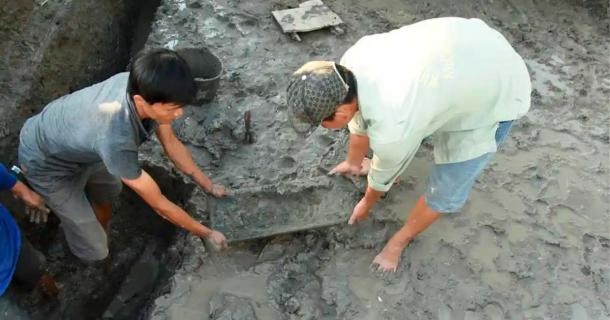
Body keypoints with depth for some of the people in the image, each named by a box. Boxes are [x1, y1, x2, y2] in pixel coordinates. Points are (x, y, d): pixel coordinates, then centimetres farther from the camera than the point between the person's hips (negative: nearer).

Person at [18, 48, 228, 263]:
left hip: (73, 140, 6)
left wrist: (208, 186, -2)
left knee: (104, 212, 26)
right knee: (95, 250, 4)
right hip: (47, 164, -6)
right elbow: (158, 203, -31)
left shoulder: (142, 86, -26)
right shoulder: (115, 139, -45)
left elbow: (171, 143, -8)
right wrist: (206, 233, -19)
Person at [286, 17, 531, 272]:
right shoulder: (350, 61, -18)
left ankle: (401, 239, 25)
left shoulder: (390, 131, -38)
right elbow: (359, 119, 4)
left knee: (445, 192, -1)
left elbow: (384, 175, -13)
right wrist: (354, 162, 22)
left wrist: (366, 205, 10)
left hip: (499, 92, -6)